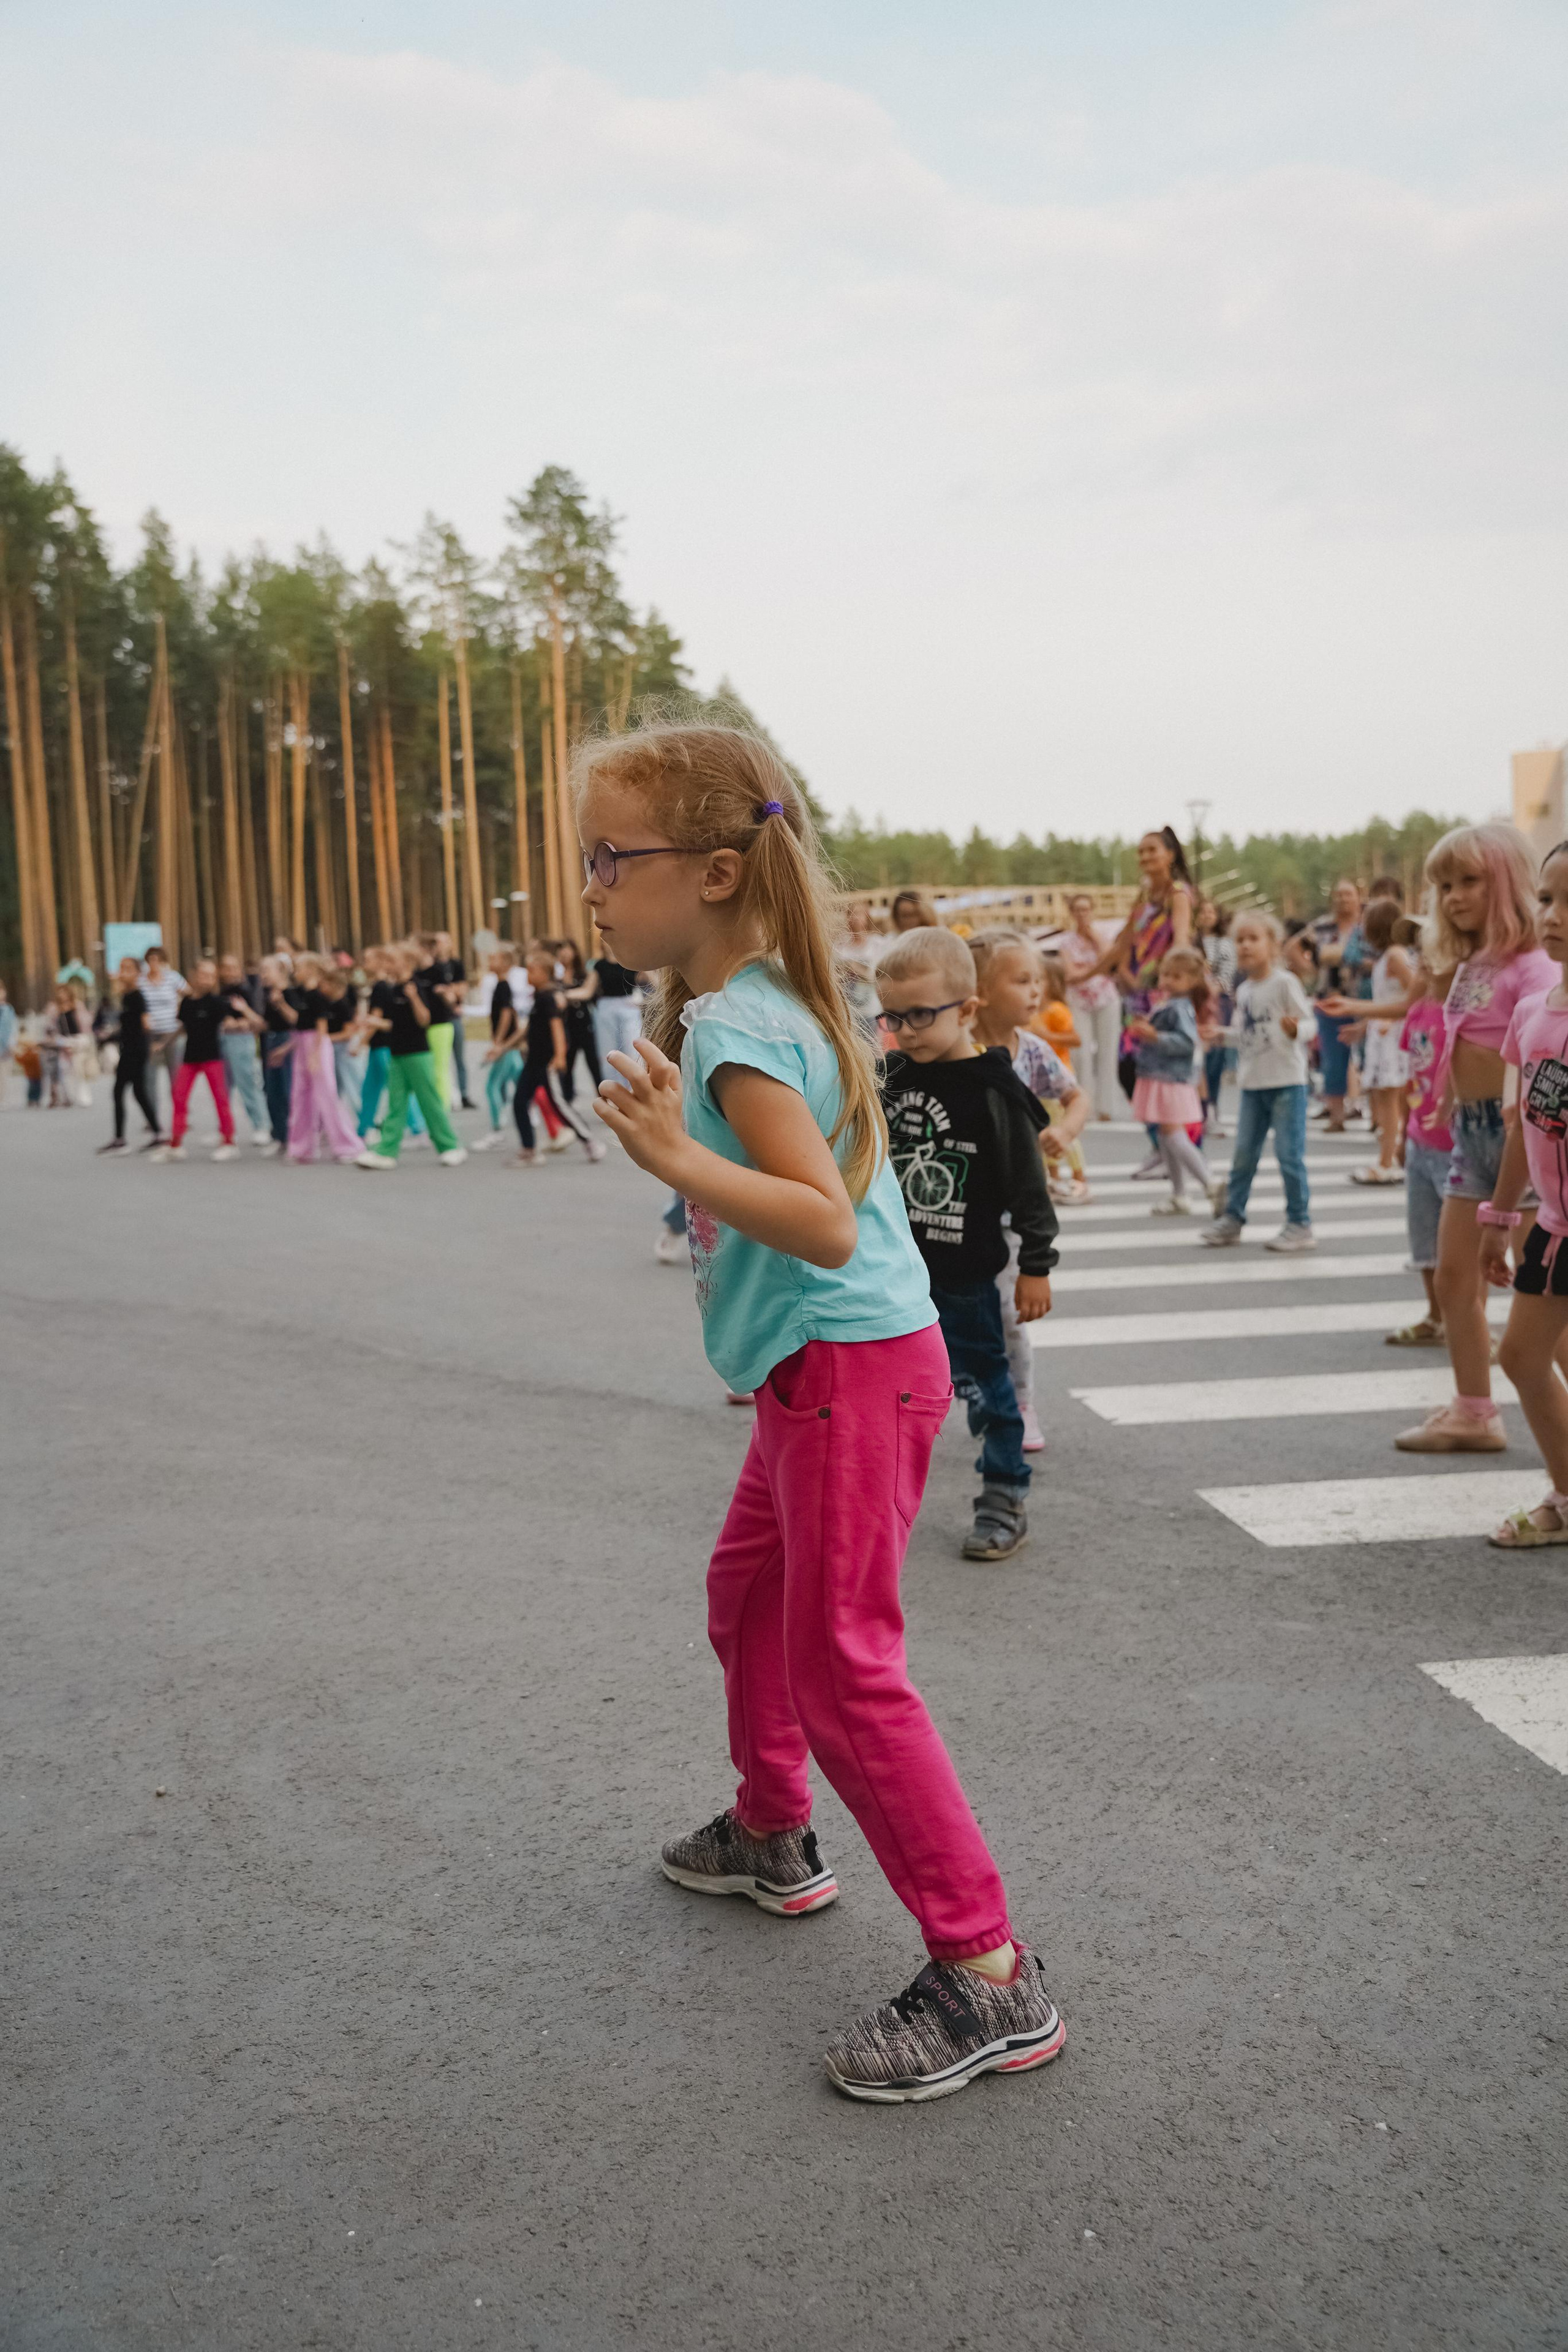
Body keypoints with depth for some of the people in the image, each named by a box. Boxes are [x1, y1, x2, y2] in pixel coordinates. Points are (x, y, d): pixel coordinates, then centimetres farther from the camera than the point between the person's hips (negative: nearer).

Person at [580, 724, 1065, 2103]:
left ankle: (990, 1980, 1)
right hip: (820, 1371, 11)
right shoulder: (752, 1003, 10)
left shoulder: (737, 1031, -21)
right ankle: (772, 1837, 47)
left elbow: (830, 1227, -30)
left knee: (844, 1668, -8)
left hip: (854, 1370, -11)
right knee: (748, 1593, 26)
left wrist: (679, 1160, -39)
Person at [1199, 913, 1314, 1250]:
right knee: (1243, 1154, 10)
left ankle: (1300, 1225, 6)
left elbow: (1308, 1024, -13)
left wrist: (1295, 1029, -33)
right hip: (1252, 1083, 6)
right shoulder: (1244, 991, 11)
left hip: (1287, 1082, -6)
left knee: (1289, 1153, -4)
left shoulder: (1285, 982, -9)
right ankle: (1232, 1219, 20)